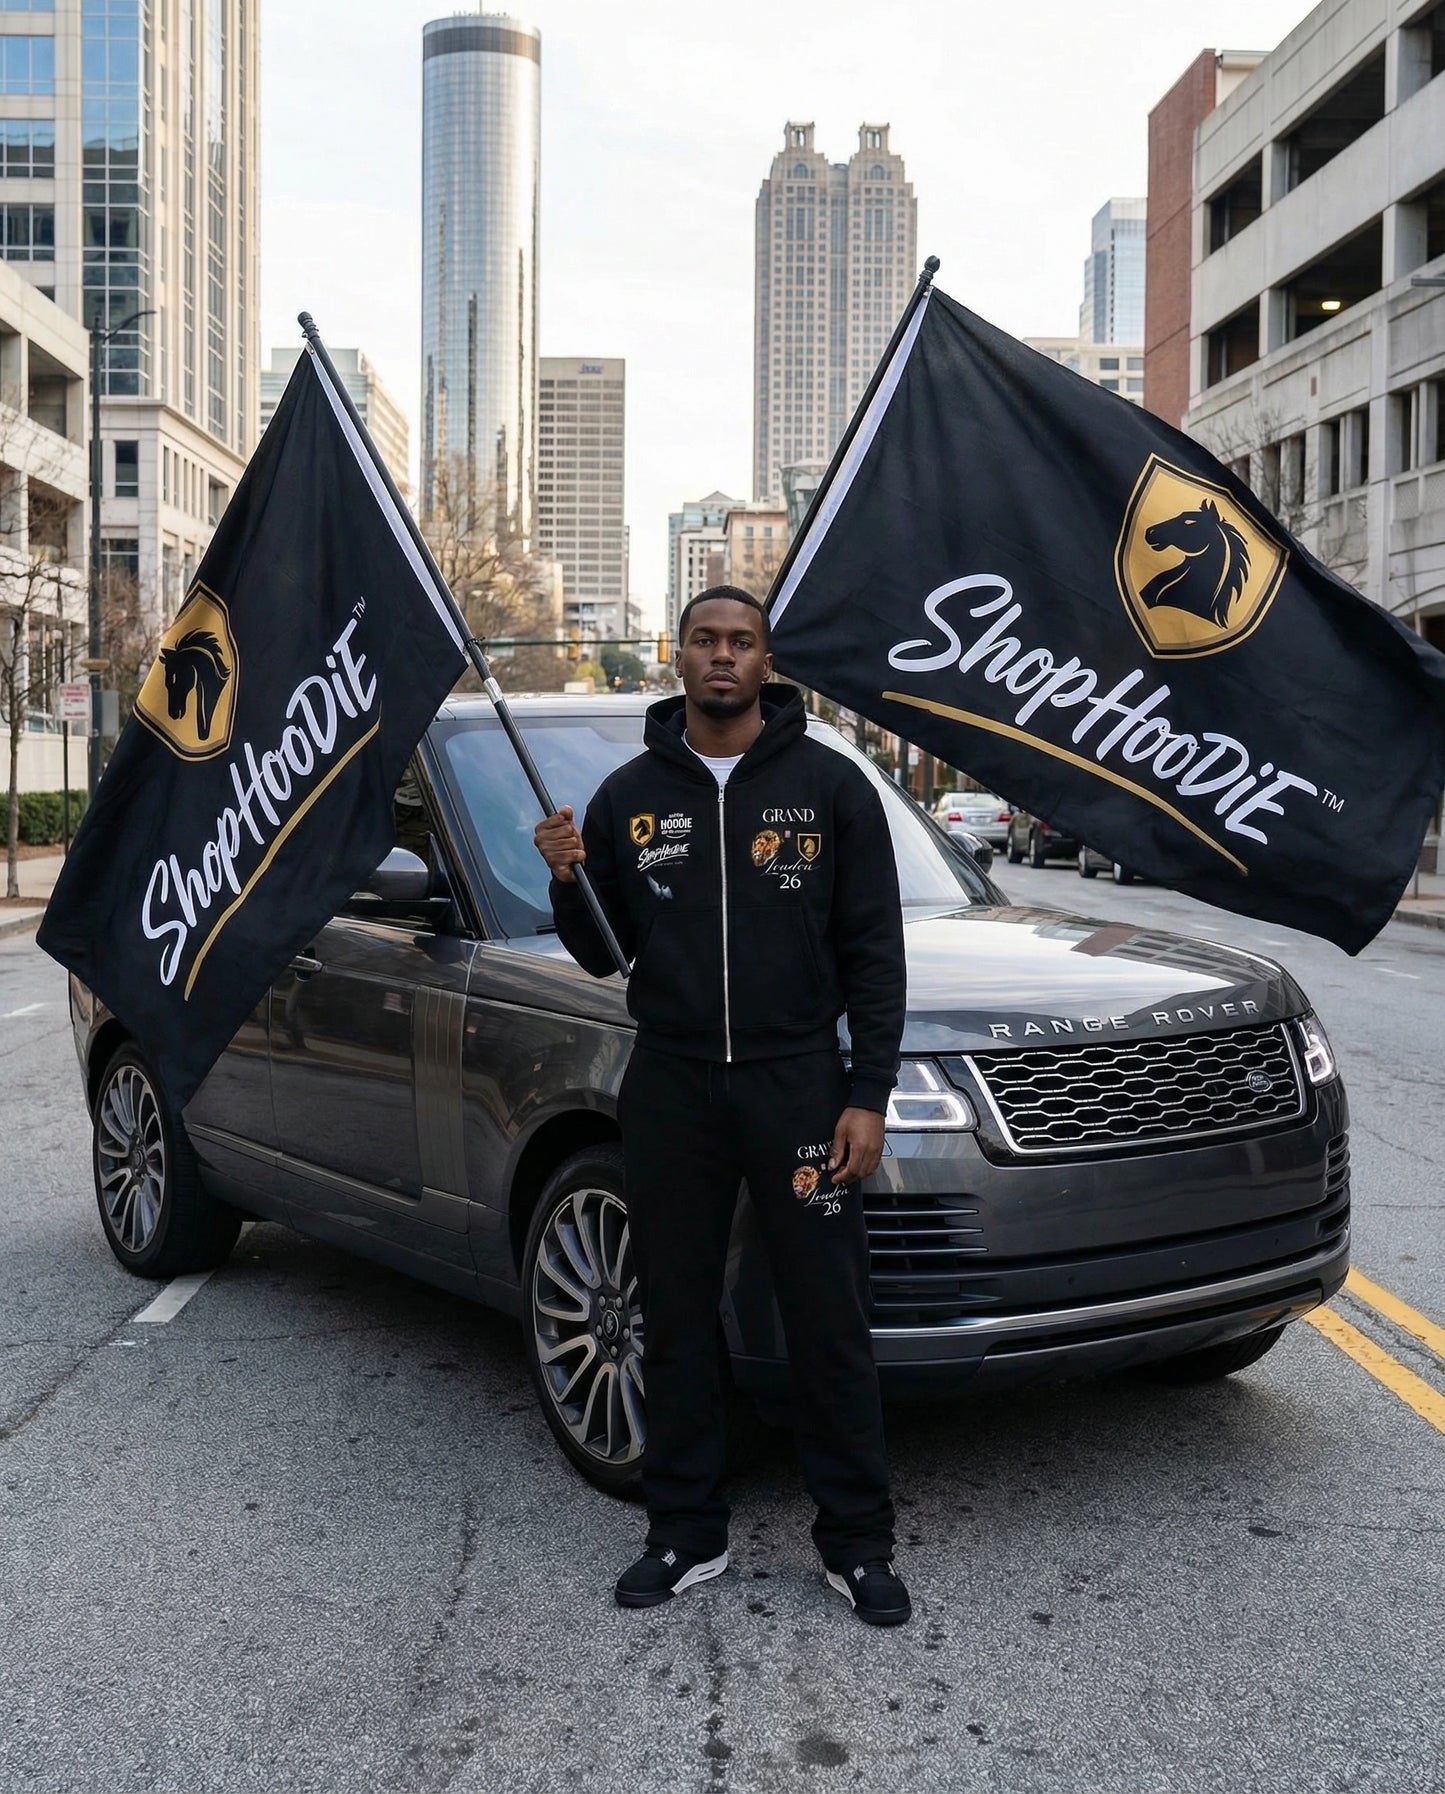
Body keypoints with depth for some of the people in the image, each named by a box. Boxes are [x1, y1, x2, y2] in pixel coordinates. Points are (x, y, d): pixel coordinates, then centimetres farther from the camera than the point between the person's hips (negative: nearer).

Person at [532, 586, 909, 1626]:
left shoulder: (830, 785, 0)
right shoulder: (630, 796, 7)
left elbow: (874, 952, -1)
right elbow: (602, 956, 12)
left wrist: (869, 1097, -7)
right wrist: (570, 883, -9)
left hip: (800, 1082, -2)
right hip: (670, 1091, 3)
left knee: (831, 1322, 3)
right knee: (677, 1319, 10)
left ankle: (858, 1541, 16)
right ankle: (687, 1535, 23)